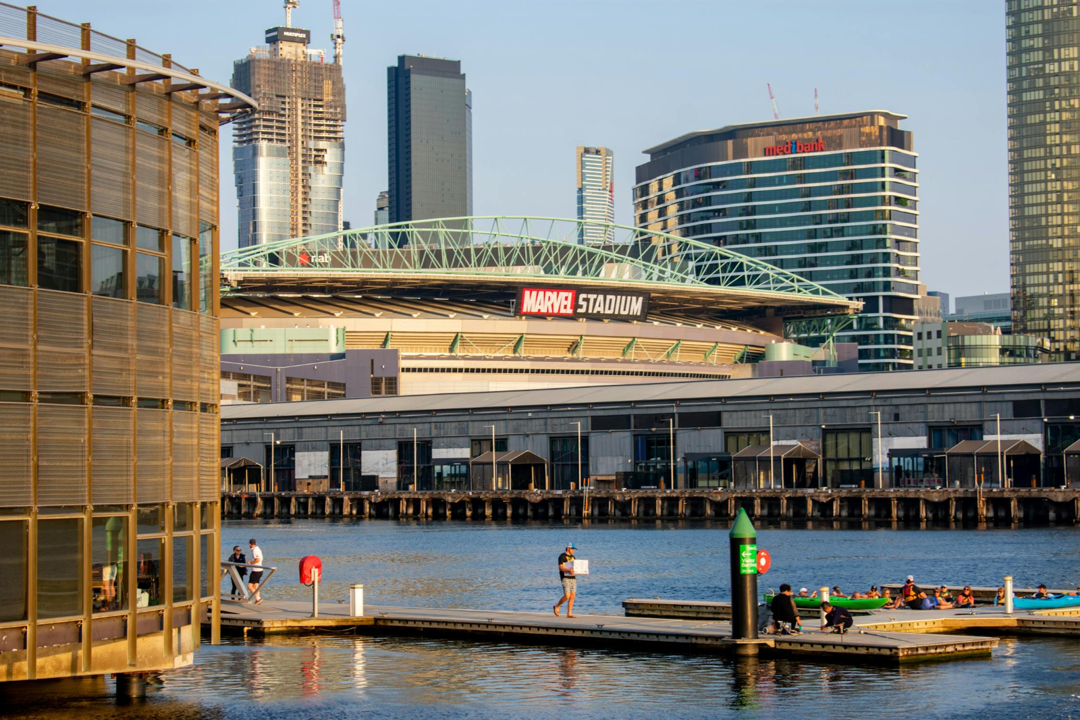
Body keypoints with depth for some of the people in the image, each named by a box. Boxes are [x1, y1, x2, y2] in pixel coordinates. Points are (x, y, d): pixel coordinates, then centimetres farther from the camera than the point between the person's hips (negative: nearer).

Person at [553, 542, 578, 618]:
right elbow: (561, 567, -16)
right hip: (565, 578, -8)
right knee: (567, 596, -14)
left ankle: (569, 613, 3)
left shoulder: (572, 557, 18)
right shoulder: (562, 556, -6)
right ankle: (557, 607, 9)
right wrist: (568, 570, -34)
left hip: (573, 578, 8)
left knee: (572, 596, 0)